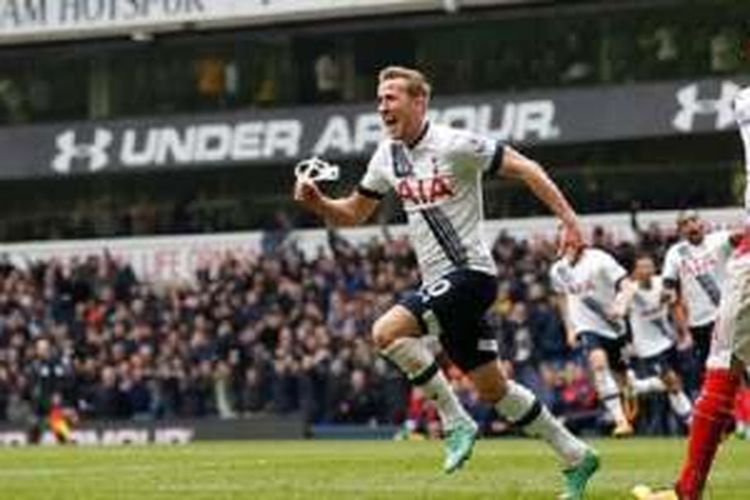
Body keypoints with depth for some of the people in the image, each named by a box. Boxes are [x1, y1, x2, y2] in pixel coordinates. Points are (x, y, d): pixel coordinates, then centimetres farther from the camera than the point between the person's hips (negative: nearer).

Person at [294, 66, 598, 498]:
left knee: (387, 331, -24)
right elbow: (353, 214, 18)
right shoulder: (388, 156, 9)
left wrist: (567, 216, -17)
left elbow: (525, 168, -10)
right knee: (492, 388, 11)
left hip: (470, 273, -8)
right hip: (441, 283, 8)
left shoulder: (455, 145, -13)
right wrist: (317, 202, -2)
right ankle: (576, 457, 23)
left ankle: (456, 422, -12)